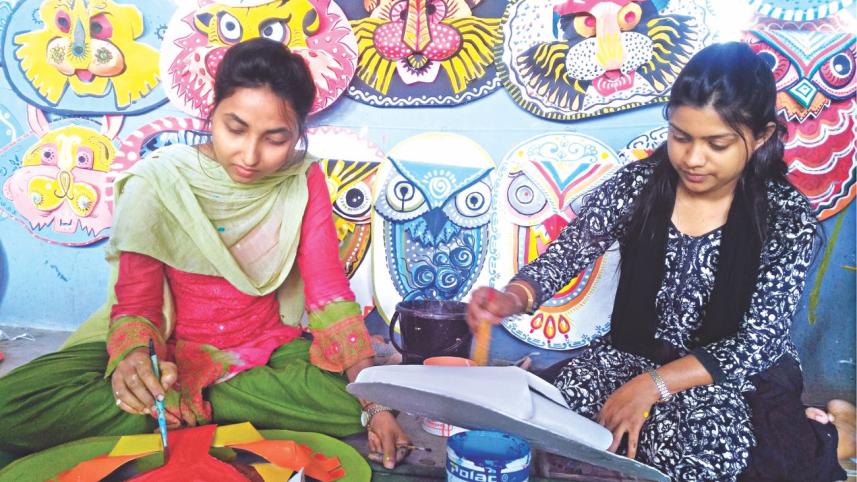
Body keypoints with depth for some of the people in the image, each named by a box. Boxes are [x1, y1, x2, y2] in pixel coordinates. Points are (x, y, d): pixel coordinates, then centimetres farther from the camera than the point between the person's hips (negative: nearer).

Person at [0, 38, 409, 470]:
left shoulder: (304, 181, -5)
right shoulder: (158, 184, -10)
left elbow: (329, 290, -9)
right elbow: (136, 300, -8)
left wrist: (374, 403, -20)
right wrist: (134, 354, -34)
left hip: (270, 346, 1)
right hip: (172, 348, 0)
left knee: (351, 398, -30)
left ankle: (186, 405, -15)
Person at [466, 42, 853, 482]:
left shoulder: (787, 216, -14)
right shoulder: (638, 184, -8)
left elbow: (759, 342, -18)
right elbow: (566, 254, -10)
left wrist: (655, 384, -30)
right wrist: (512, 299, -34)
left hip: (739, 376, -2)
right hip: (635, 354, 3)